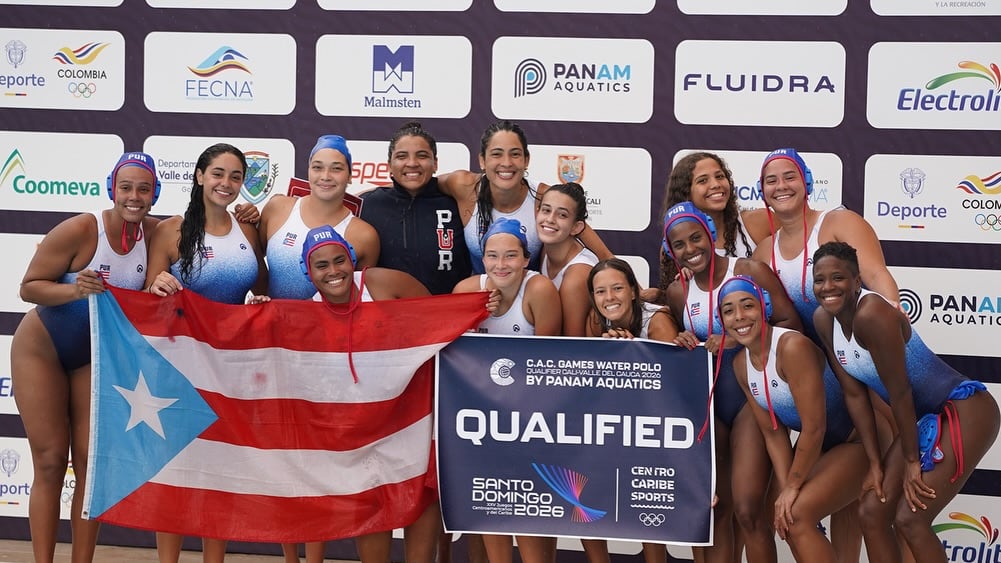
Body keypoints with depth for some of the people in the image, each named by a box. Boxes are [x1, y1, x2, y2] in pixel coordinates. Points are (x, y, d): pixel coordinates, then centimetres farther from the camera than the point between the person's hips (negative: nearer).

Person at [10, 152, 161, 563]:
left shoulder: (155, 233, -12)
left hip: (96, 356, 4)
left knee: (92, 463, 2)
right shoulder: (80, 230, -24)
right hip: (42, 348, -4)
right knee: (50, 463, -3)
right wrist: (75, 289, -36)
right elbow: (29, 287, -19)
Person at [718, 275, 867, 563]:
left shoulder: (792, 346, -29)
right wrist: (785, 487, -10)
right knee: (783, 517, 5)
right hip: (814, 447, 8)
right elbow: (773, 431, 1)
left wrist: (793, 485, -17)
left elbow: (814, 427, -27)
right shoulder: (741, 364, -4)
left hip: (857, 443, -8)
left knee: (797, 515, -19)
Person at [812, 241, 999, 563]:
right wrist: (874, 461, 1)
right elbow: (854, 393, 2)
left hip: (964, 412, -9)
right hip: (923, 417, 9)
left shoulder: (872, 314, -27)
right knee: (872, 512, 6)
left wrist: (911, 461, -13)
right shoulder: (824, 320, -2)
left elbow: (899, 393, -21)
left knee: (909, 519, -13)